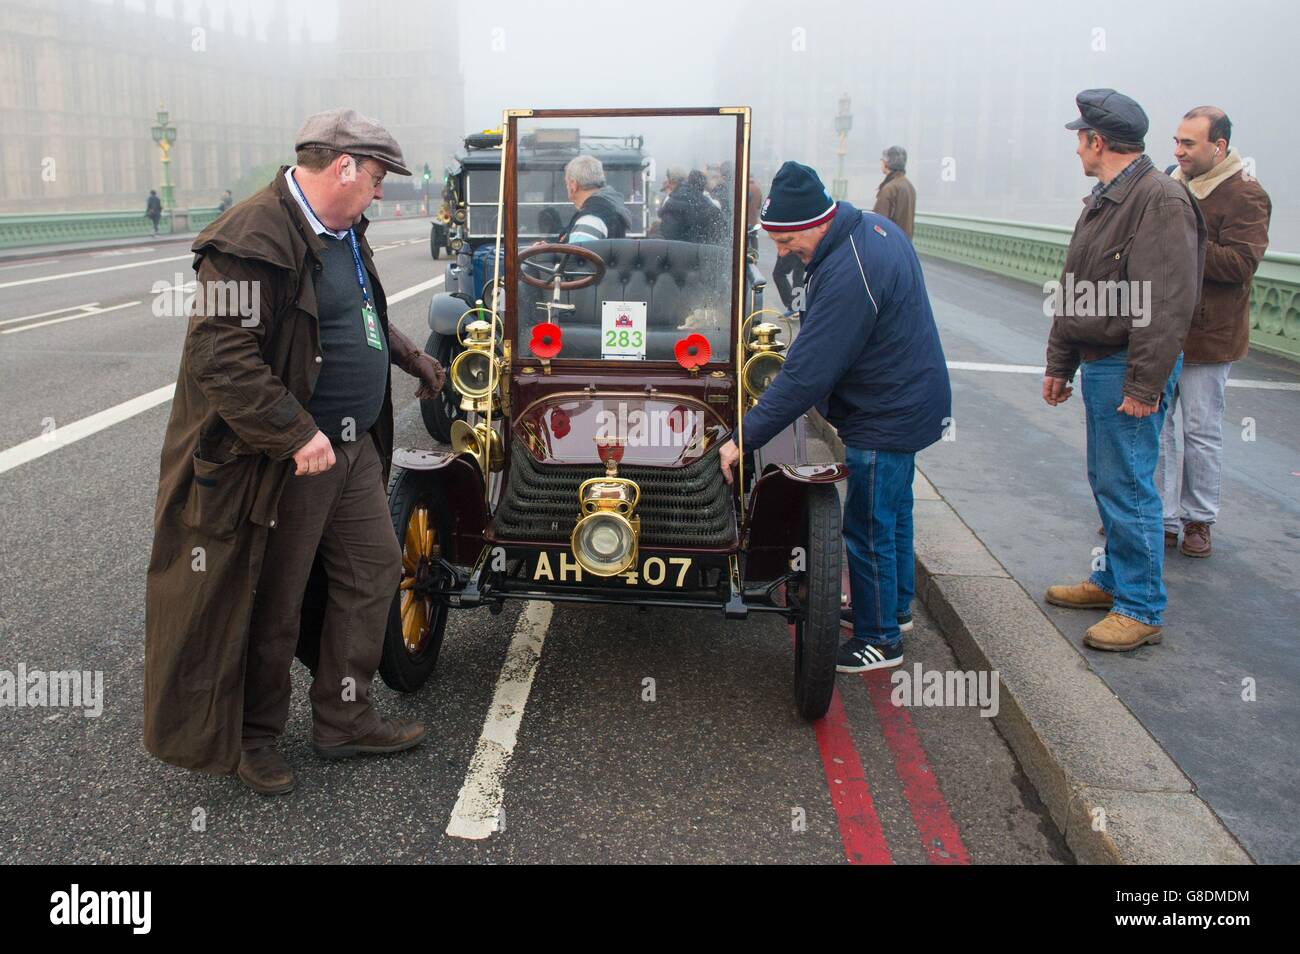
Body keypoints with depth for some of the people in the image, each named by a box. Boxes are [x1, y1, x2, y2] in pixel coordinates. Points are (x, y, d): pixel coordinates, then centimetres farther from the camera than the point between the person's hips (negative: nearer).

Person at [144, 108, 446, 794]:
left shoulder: (343, 232, 11)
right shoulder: (253, 242, -21)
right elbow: (220, 357, -27)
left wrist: (407, 355, 27)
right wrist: (297, 435, -28)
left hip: (352, 447, 9)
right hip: (284, 458, -9)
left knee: (372, 571, 14)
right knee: (271, 607, 6)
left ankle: (343, 720, 29)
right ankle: (253, 738, 27)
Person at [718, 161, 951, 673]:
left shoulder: (848, 275, -32)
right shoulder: (873, 226, 0)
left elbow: (806, 374, -31)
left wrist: (745, 437, -26)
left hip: (886, 417, -10)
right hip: (909, 401, 10)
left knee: (868, 528, 3)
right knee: (892, 510, 24)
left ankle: (879, 639, 19)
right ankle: (894, 606, 43)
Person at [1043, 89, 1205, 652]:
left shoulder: (1162, 200, -16)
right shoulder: (1102, 200, 16)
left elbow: (1169, 304, -22)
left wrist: (1144, 384, -24)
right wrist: (1059, 365, 20)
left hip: (1129, 371, -10)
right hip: (1097, 365, 10)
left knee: (1127, 486, -5)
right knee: (1106, 480, 17)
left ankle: (1142, 609, 5)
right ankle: (1114, 580, 31)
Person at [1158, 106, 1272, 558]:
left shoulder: (1245, 196, -10)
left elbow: (1239, 264, -21)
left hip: (1207, 337, -6)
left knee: (1201, 432, 6)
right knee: (1155, 425, 6)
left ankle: (1199, 521, 21)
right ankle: (1164, 520, 16)